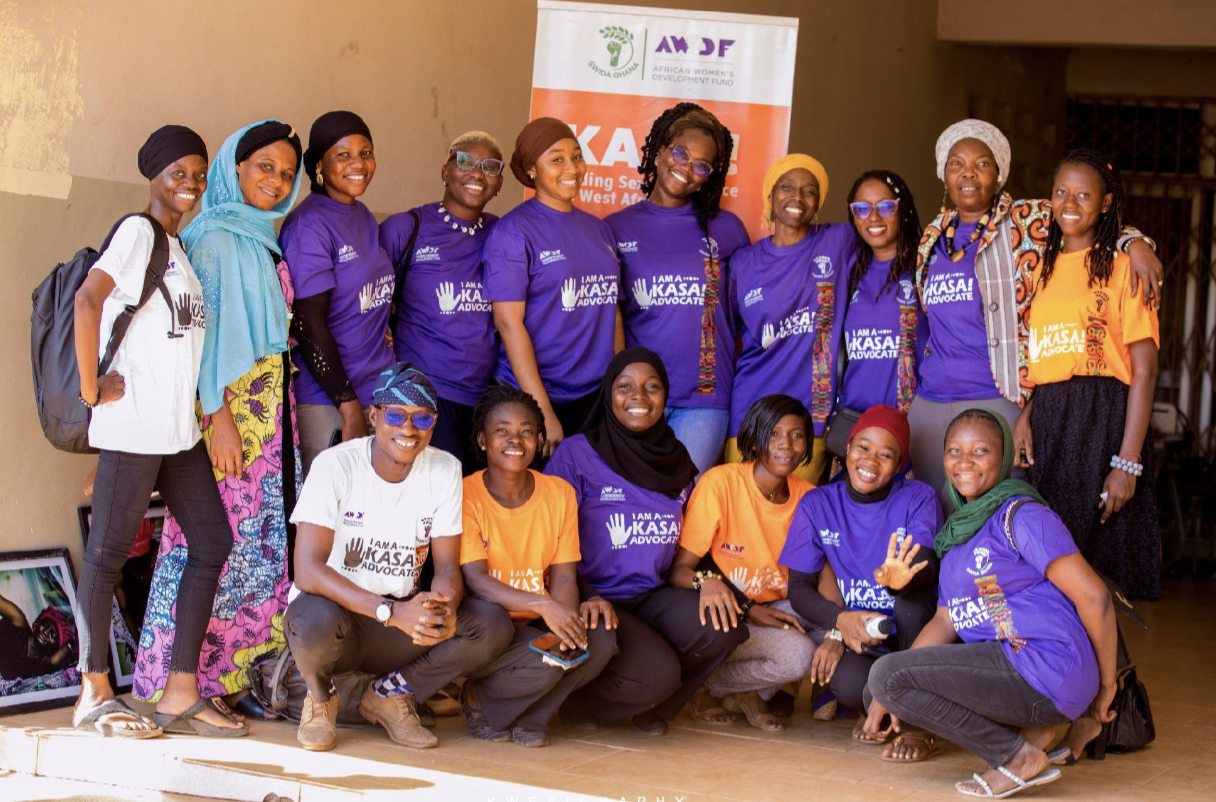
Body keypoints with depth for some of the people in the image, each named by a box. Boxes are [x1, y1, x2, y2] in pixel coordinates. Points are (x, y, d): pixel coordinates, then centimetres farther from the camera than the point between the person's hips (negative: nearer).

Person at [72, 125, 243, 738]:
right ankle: (94, 694, 5)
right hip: (133, 423, -9)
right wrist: (91, 387, -19)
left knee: (212, 542, 6)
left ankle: (180, 694, 10)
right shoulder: (138, 231, -7)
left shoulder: (180, 246, 19)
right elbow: (88, 300, -21)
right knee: (110, 548, -1)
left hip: (180, 427, 9)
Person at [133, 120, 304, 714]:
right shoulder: (215, 236, -6)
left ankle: (241, 674, 11)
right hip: (229, 405, -8)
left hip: (273, 408, 8)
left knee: (266, 542, 6)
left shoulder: (266, 241, 18)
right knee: (218, 536, -9)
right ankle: (195, 682, -4)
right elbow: (205, 326, -12)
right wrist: (218, 414, -18)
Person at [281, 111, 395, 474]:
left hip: (377, 389, 7)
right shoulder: (309, 225, -13)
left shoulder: (362, 216, 12)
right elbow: (309, 324, -16)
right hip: (326, 399, -7)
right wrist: (350, 407, -16)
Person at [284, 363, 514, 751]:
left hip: (402, 618, 4)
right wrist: (391, 612, -36)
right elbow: (307, 571, -24)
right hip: (338, 609, -4)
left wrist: (446, 606, -28)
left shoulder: (445, 470, -2)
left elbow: (447, 566, -1)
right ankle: (320, 698, -3)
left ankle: (389, 694, 2)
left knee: (493, 625, -20)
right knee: (318, 619, -40)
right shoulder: (336, 466, -15)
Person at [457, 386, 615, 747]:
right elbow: (474, 580, -17)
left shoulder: (559, 493, 5)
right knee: (542, 661, -32)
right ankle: (478, 699, -2)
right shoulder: (467, 495, -9)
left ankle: (530, 715, -4)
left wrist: (568, 619, -22)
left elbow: (563, 575, 1)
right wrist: (544, 605, -31)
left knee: (600, 641, -24)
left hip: (536, 624, 5)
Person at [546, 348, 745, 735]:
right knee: (656, 672, -30)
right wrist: (586, 598, -23)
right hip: (595, 604, -5)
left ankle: (652, 705, 3)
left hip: (653, 597, 6)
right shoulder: (576, 454, -4)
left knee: (721, 627, -24)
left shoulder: (676, 461, 14)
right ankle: (579, 700, 3)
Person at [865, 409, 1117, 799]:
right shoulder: (958, 529, 17)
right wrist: (889, 694, 3)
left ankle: (1018, 757, -8)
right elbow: (946, 620, 15)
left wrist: (1106, 684, -6)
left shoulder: (1021, 516, -10)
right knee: (882, 684, 18)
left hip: (1046, 671, -9)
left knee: (886, 674, -15)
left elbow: (1094, 598, -14)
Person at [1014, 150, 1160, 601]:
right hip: (1047, 425, 6)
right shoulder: (1044, 268, 18)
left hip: (1103, 421, -6)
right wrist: (1025, 417, 1)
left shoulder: (1122, 265, -2)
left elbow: (1144, 369, -8)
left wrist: (1128, 460, -15)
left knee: (1093, 569, -8)